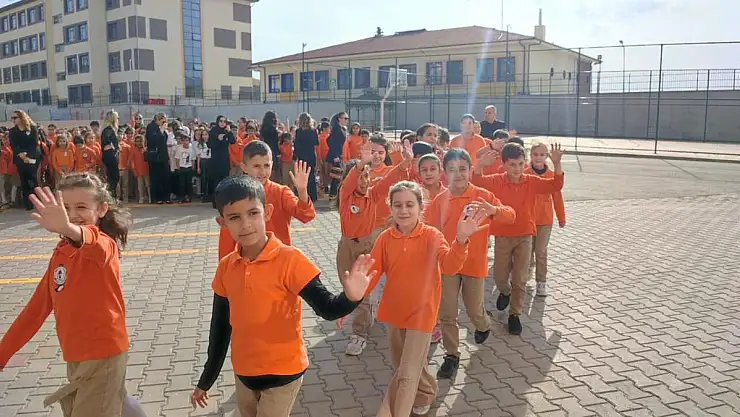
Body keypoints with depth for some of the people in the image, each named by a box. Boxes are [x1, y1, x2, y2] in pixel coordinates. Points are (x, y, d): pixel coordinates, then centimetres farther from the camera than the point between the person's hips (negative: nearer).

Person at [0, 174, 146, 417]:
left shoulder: (104, 244, -16)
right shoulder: (61, 252, 6)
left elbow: (93, 242, -42)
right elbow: (39, 305, 12)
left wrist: (69, 229, -64)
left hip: (103, 353, -8)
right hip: (75, 355, 8)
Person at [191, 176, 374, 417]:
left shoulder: (289, 259, -20)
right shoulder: (225, 267, -4)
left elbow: (326, 308, -23)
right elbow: (220, 326, 6)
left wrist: (350, 298, -45)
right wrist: (207, 379, 14)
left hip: (282, 372, -5)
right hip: (243, 372, 5)